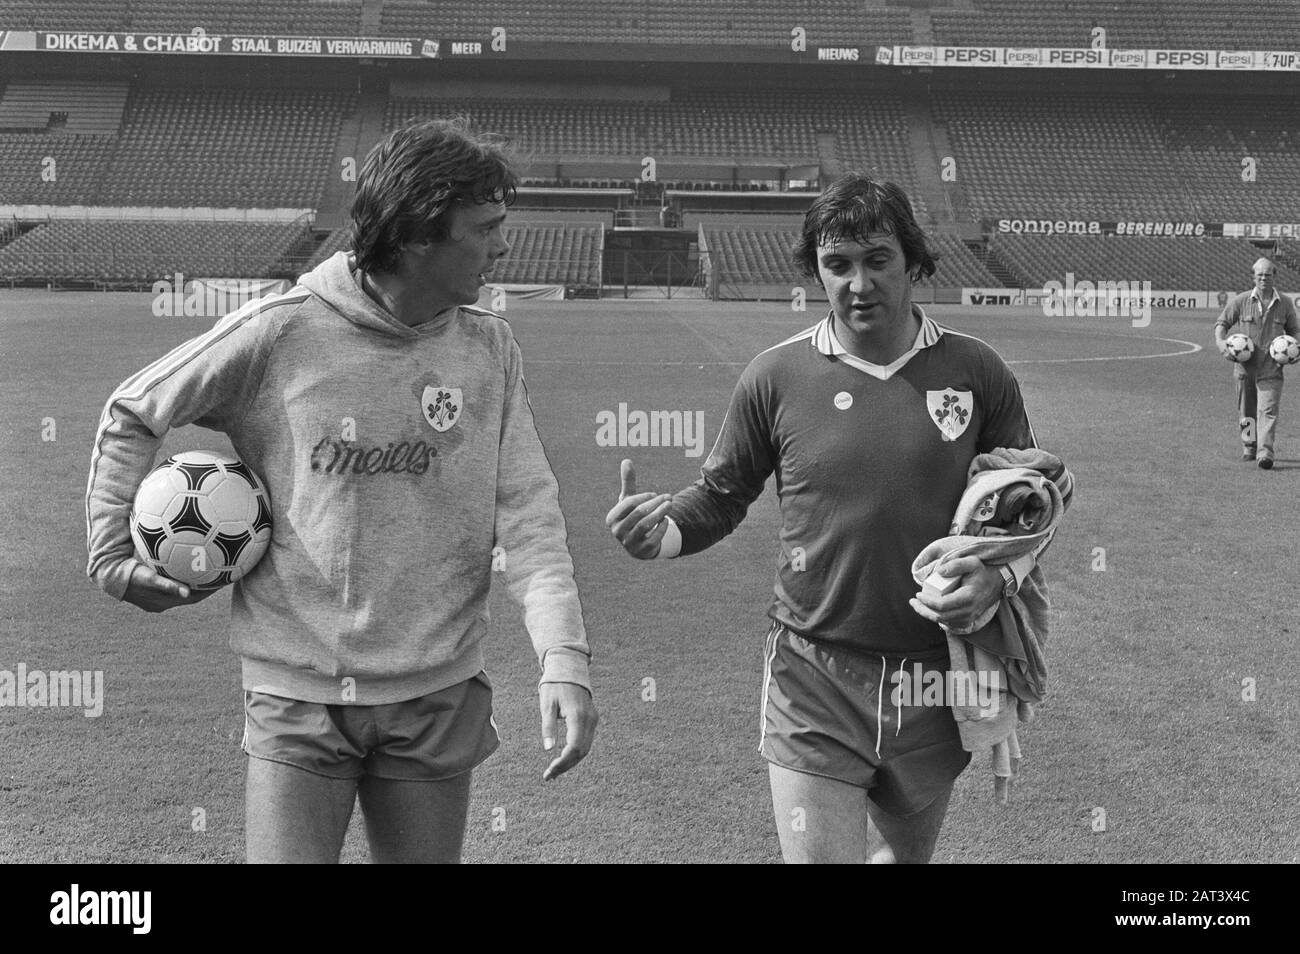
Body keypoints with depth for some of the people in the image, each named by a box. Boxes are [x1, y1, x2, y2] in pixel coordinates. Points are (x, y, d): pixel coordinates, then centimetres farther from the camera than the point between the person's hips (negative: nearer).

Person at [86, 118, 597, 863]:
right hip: (297, 693, -2)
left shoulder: (490, 349, -1)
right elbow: (130, 418, 6)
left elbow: (527, 512, -6)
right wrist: (112, 553, 3)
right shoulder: (279, 333, -9)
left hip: (439, 696, 3)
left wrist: (565, 658, -18)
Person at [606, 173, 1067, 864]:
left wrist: (1000, 577, -12)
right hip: (814, 684, -2)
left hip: (936, 681, 2)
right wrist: (659, 533, -16)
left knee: (905, 855, 21)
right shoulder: (776, 377, -4)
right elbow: (719, 498, 5)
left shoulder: (976, 372, -2)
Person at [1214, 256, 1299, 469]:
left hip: (1271, 368, -1)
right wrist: (1220, 340, -13)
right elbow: (1222, 322, 7)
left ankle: (1265, 452, -16)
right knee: (1246, 410, 12)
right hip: (1245, 365, 1)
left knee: (1268, 410, -12)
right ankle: (1249, 447, 29)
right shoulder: (1240, 301, 1)